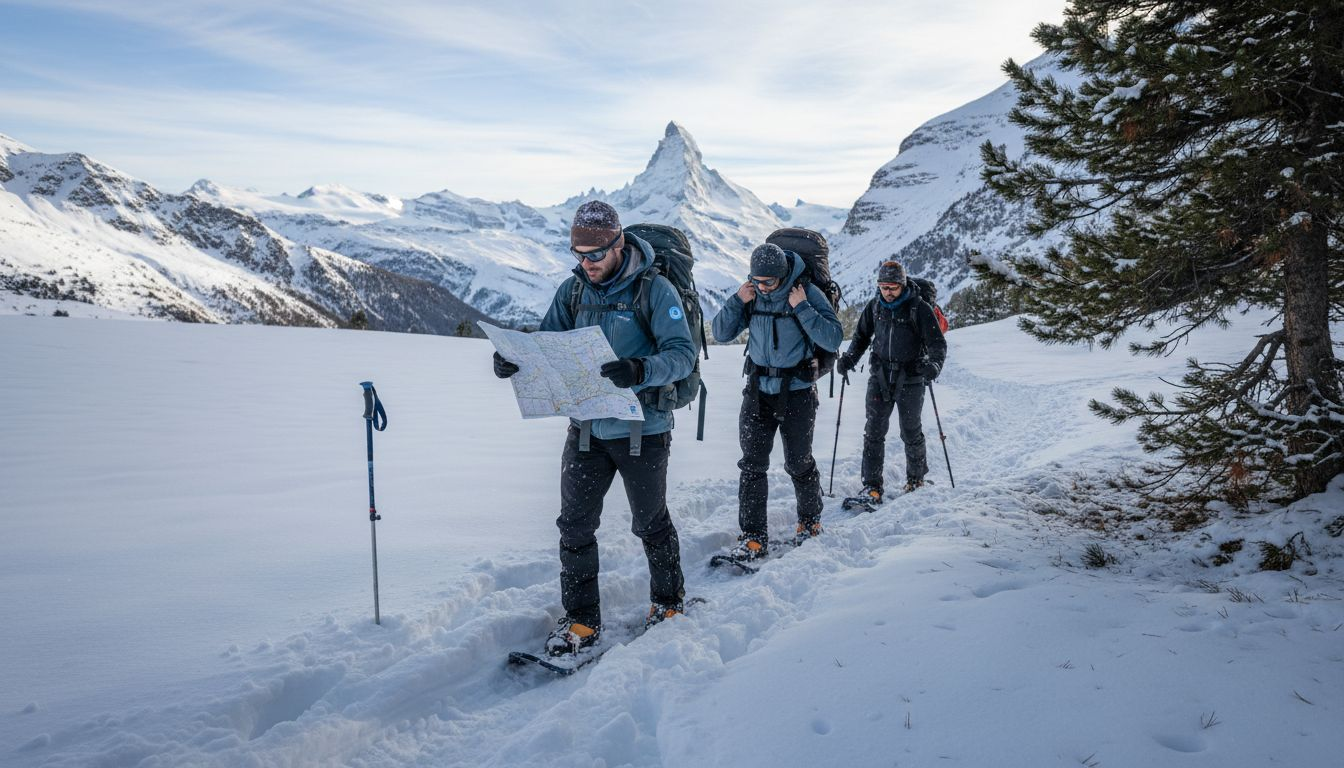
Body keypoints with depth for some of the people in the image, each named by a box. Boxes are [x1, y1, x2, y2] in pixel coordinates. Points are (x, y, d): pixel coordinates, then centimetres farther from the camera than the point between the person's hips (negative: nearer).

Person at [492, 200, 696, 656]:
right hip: (586, 427, 4)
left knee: (651, 523, 14)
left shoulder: (654, 289, -14)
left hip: (642, 429, -4)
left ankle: (668, 601, 37)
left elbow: (683, 354, -21)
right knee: (575, 525, 5)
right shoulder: (573, 290, 3)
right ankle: (581, 618, 20)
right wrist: (516, 359, -18)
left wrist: (640, 370, -40)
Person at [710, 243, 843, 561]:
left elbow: (833, 340, -18)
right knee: (752, 463, -2)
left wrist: (802, 308, -25)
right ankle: (753, 536, 3)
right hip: (758, 391, 3)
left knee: (798, 463, 9)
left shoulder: (808, 293, -12)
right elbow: (722, 334, 4)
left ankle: (810, 520, 33)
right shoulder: (751, 294, 0)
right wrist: (737, 302, -11)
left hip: (797, 391, -3)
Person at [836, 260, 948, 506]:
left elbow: (937, 343, -10)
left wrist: (934, 364, -30)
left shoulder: (920, 308, -10)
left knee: (911, 432, 9)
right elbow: (862, 336, 15)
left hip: (910, 378, -3)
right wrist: (849, 358, -1)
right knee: (874, 431, -3)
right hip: (880, 375, 3)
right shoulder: (874, 306, 2)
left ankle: (916, 479, 30)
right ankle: (872, 487, 1)